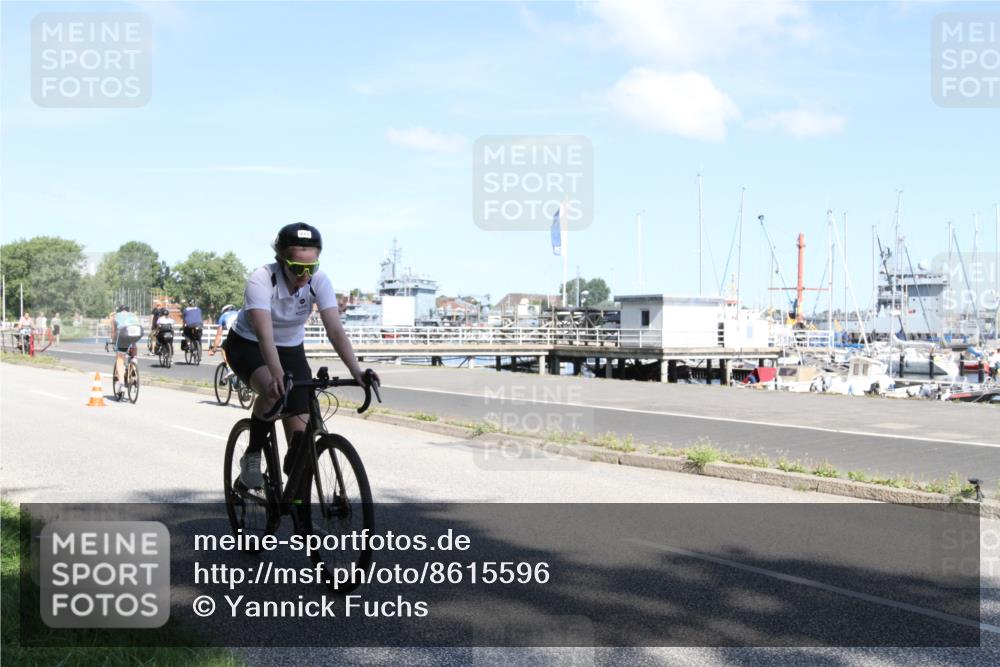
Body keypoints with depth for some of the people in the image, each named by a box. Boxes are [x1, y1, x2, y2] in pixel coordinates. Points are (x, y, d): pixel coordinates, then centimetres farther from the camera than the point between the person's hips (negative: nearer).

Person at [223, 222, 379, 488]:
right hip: (248, 346, -3)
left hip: (291, 349, 3)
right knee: (274, 392, -35)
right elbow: (264, 334, -42)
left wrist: (355, 370, -42)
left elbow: (335, 329, -28)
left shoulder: (319, 281, -20)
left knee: (301, 431, -11)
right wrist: (277, 375, -58)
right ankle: (252, 456, -12)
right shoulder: (261, 280, -30)